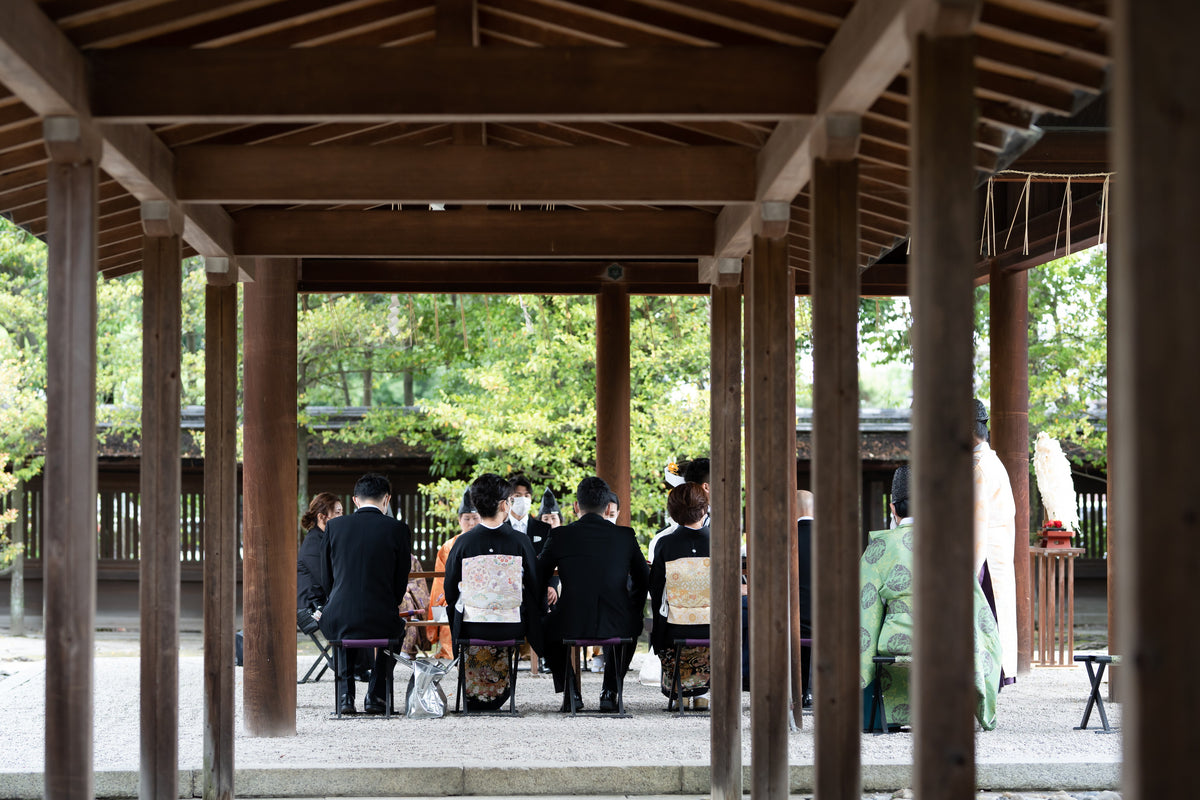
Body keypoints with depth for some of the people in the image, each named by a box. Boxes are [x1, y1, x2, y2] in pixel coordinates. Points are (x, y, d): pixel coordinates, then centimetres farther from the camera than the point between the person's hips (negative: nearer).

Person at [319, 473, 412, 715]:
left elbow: (326, 581, 9)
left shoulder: (334, 526, 3)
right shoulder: (398, 529, -3)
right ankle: (376, 695, 23)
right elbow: (401, 583, 2)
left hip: (337, 620, 2)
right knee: (397, 629, 35)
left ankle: (346, 694, 25)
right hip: (380, 622, -2)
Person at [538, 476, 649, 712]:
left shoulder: (560, 537, -1)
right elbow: (643, 581, 13)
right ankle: (610, 691, 29)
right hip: (615, 626, 1)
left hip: (570, 625, -1)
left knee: (543, 627, 33)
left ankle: (570, 690, 25)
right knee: (630, 624, 38)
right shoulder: (626, 536, 3)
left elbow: (537, 581, 6)